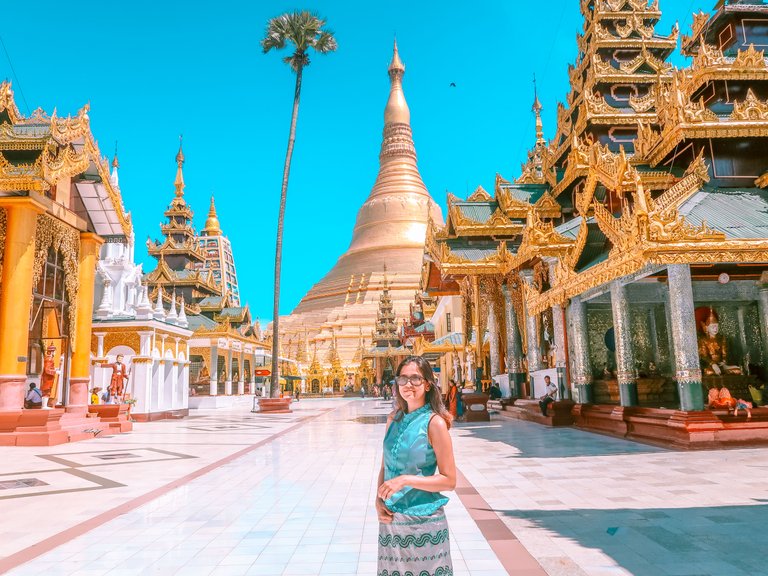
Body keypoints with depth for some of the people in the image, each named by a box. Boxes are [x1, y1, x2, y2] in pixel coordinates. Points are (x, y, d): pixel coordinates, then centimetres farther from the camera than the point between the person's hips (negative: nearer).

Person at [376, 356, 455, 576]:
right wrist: (378, 500, -5)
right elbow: (385, 467, 10)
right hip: (390, 518, 5)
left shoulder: (434, 422, -13)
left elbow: (449, 480, -12)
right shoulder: (394, 418, 4)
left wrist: (406, 480, -21)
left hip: (423, 520, -5)